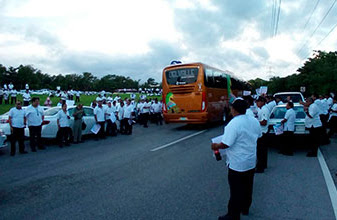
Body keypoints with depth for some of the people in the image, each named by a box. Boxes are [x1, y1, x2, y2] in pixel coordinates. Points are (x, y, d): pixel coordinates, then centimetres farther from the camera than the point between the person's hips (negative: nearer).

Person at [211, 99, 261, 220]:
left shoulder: (233, 124, -25)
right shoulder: (254, 121, -1)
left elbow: (225, 144, -25)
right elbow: (258, 136, 14)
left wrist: (216, 146, -7)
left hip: (237, 164, -7)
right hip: (251, 162, 8)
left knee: (236, 191, 4)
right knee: (247, 187, 22)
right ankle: (245, 208, 39)